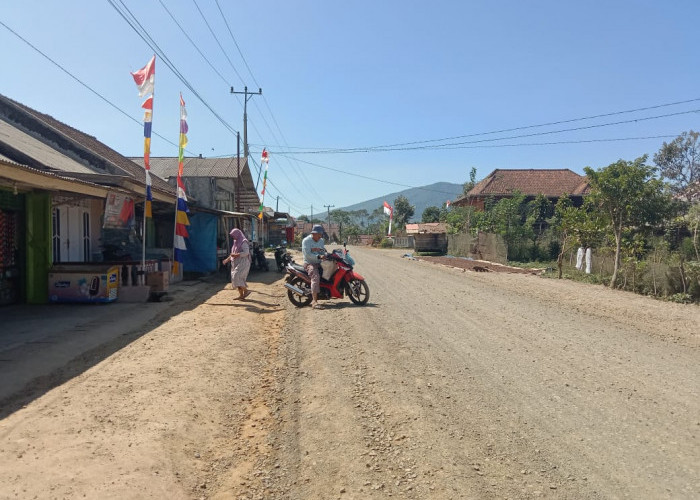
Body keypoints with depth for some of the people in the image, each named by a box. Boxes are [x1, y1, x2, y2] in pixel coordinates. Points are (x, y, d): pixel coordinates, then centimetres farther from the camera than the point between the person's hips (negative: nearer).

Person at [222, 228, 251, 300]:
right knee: (238, 278, 5)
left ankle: (246, 290, -7)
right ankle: (241, 295, 8)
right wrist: (227, 259, 13)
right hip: (236, 263, 9)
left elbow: (246, 252, -22)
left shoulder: (243, 242, -10)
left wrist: (236, 255, -23)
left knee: (236, 277, -18)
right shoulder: (236, 242, 17)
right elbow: (233, 254, 24)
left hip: (242, 263, -9)